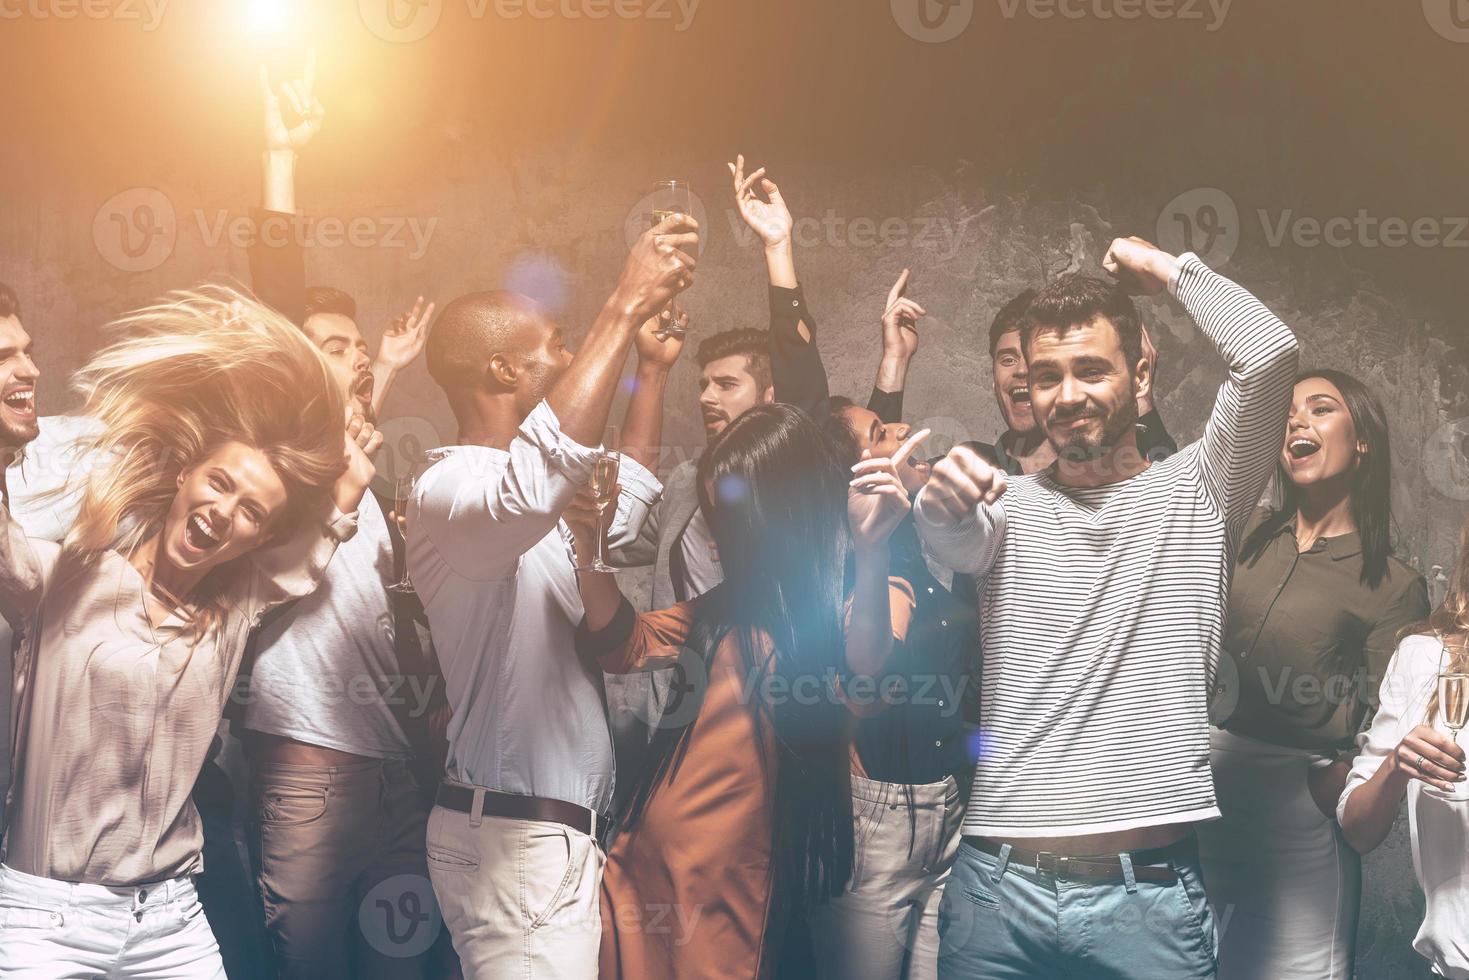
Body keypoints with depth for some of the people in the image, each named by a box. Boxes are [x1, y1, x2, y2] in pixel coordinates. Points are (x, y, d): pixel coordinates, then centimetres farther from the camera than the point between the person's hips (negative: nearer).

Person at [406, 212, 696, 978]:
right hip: (514, 841, -10)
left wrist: (653, 363, 26)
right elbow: (533, 487, -40)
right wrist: (623, 310, -35)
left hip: (556, 831, 10)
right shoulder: (448, 489, -17)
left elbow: (620, 503, 32)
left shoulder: (511, 484, 16)